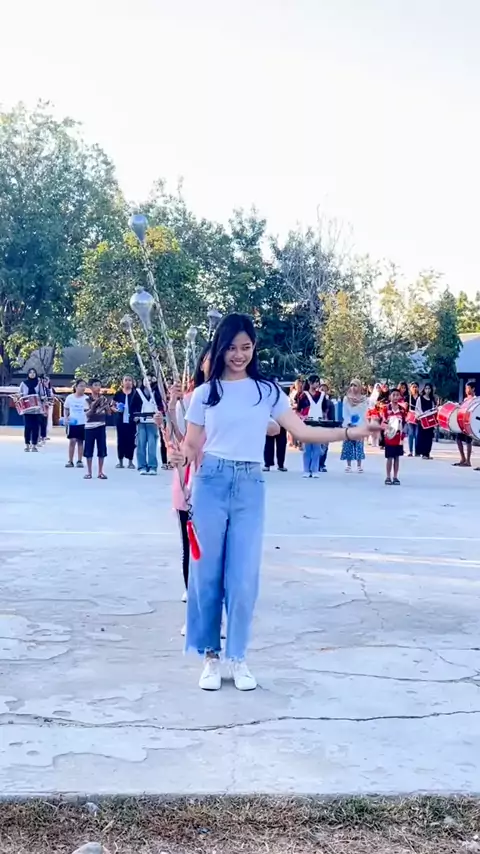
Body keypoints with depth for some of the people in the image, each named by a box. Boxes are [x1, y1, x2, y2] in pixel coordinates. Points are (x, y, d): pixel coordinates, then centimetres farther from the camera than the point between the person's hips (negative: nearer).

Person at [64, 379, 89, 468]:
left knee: (80, 441, 6)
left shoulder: (86, 398, -3)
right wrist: (66, 418, -1)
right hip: (72, 423, 0)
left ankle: (79, 461, 13)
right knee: (72, 441, 0)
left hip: (82, 423, 0)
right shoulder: (70, 397, 0)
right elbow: (66, 409, 11)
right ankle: (70, 461, 7)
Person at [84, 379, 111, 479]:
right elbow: (88, 414, -11)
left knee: (102, 449, 3)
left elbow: (109, 413, 7)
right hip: (90, 426, -2)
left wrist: (106, 405, -8)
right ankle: (89, 472, 10)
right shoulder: (88, 400, -3)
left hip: (101, 426, 2)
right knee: (89, 449, 2)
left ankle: (100, 472, 11)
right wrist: (93, 406, -24)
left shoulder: (104, 399, 6)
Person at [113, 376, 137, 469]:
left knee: (131, 440, 2)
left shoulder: (135, 393, 2)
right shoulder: (118, 394, 4)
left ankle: (130, 461, 10)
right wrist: (116, 409, -10)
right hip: (121, 420, 1)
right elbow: (113, 406, 10)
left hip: (131, 420, -1)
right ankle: (120, 461, 13)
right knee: (121, 440, 5)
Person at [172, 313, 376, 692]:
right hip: (211, 483, 0)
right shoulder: (205, 393, 4)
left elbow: (302, 431, -1)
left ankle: (238, 657, 17)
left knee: (244, 576, 2)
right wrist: (181, 456, -19)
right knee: (207, 572, 4)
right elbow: (192, 444, 4)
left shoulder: (267, 390, 5)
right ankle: (211, 656, 17)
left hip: (250, 487, 0)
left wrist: (349, 432, -12)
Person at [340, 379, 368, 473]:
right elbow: (345, 413, 2)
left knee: (359, 445, -3)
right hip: (348, 425, 1)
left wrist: (358, 424, -16)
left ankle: (359, 465, 3)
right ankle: (348, 465, 6)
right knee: (348, 445, 0)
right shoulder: (346, 398, 6)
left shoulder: (363, 399, 2)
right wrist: (349, 423, -10)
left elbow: (364, 413, -3)